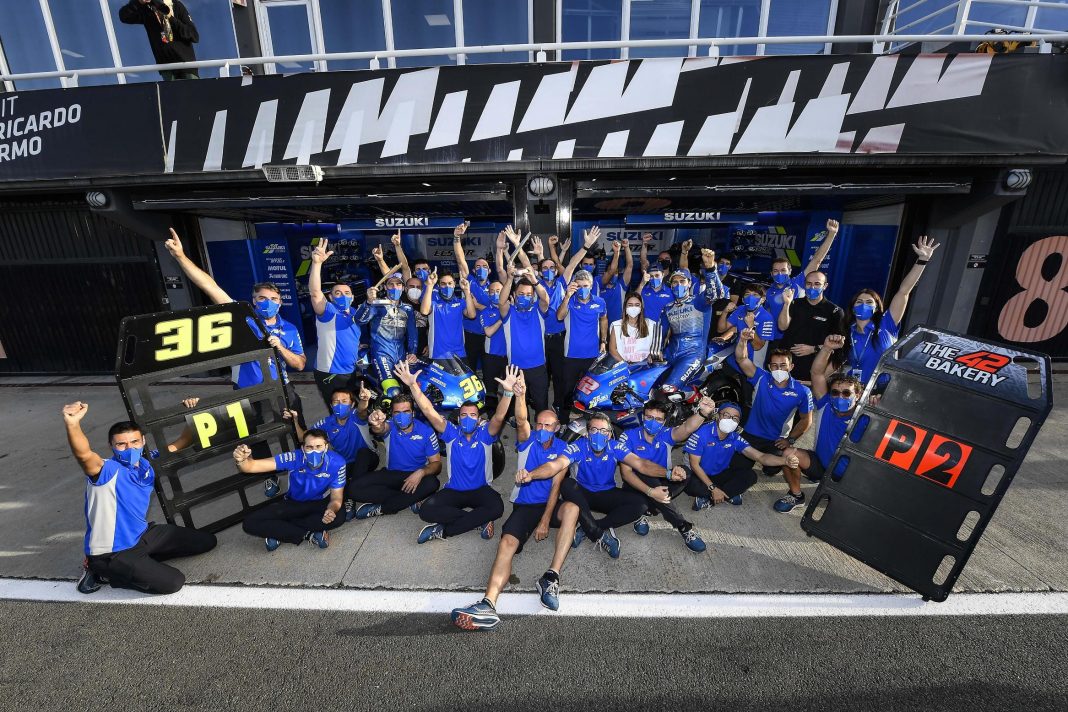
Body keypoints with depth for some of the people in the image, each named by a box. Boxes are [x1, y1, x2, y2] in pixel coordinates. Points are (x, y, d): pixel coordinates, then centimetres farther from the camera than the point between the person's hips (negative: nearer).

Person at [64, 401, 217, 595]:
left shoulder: (148, 462, -3)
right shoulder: (108, 471, -24)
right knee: (173, 582, -17)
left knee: (206, 541, 11)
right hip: (111, 554, -7)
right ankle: (103, 571, 4)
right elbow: (84, 455, -48)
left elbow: (182, 442, 10)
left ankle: (139, 563, 11)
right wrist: (72, 424, -65)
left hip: (143, 535, 7)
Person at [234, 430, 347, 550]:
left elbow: (336, 498, -20)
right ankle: (308, 534, -14)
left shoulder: (337, 463, -28)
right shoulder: (294, 458, -28)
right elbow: (253, 466, -29)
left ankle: (280, 532, -13)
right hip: (293, 502, 1)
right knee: (250, 523, -17)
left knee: (339, 517, -34)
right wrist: (242, 459, -53)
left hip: (321, 503, -1)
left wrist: (332, 510, -44)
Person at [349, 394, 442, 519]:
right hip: (391, 474, 2)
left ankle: (381, 509, -21)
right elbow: (381, 429, -36)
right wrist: (376, 424, -62)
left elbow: (436, 463, -8)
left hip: (416, 475, -2)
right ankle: (411, 500, -17)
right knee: (355, 489, -21)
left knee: (432, 483, -36)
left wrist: (421, 472, -29)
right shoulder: (390, 427, -10)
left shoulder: (426, 431, -11)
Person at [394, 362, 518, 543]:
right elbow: (429, 412, -14)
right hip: (453, 490, 1)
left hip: (481, 489, -1)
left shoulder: (485, 434, -6)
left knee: (496, 507, -33)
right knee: (426, 510, -25)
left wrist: (508, 392, -44)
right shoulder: (452, 433, -3)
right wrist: (413, 385, -26)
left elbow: (499, 417, -26)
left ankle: (443, 530, -20)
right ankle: (479, 519, -17)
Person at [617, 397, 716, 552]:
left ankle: (645, 510, -22)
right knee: (642, 474, -36)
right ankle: (683, 527, -28)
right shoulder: (628, 437, -13)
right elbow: (626, 472, -20)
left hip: (661, 484, 3)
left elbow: (687, 428, -31)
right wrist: (650, 491, -36)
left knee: (684, 472, -24)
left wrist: (702, 413, -54)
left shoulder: (666, 435, -7)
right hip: (637, 486, -2)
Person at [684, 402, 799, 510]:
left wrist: (784, 460, -39)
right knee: (690, 485, -37)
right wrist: (713, 488, -23)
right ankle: (729, 495, -13)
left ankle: (708, 500, -17)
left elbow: (760, 457, -18)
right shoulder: (702, 433, -23)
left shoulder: (736, 439, -9)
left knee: (750, 475, -15)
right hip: (701, 475, -5)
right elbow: (694, 464, -20)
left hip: (720, 475, 6)